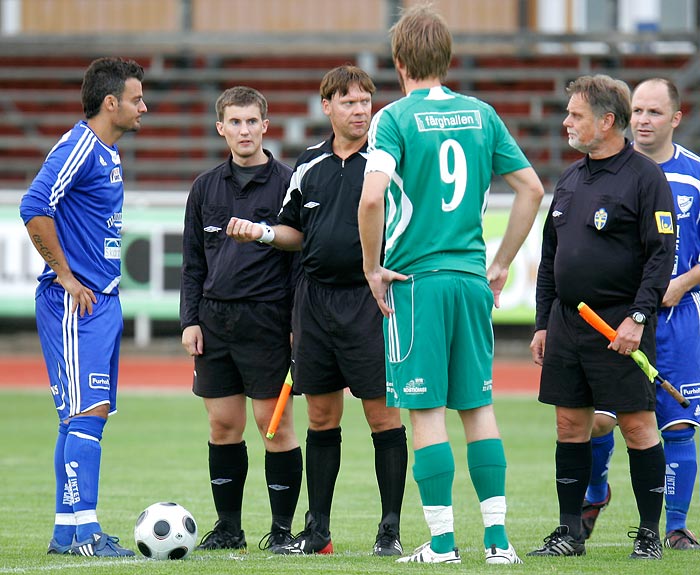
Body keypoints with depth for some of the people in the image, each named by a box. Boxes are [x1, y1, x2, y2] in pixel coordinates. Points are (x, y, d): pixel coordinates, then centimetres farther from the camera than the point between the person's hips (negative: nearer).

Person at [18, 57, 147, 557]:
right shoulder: (79, 147, -13)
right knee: (87, 413, -12)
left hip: (102, 303, 10)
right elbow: (34, 208, -22)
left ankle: (67, 531, 13)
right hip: (76, 304, -10)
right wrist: (65, 276, -18)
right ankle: (84, 530, -13)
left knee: (87, 415, 10)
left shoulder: (108, 153, 17)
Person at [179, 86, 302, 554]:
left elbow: (301, 258, -2)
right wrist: (190, 320, 6)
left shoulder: (287, 184, -1)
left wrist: (297, 325, -8)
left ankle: (282, 529, 4)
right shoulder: (206, 187, 12)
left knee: (275, 425, -3)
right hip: (215, 318, 4)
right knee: (223, 425, 6)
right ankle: (229, 527, 15)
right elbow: (193, 263, 15)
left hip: (267, 319, -4)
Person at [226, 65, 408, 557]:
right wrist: (263, 233, 2)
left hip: (369, 298, -5)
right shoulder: (309, 166, 12)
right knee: (321, 415, 9)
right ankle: (318, 530, 14)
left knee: (382, 413, -4)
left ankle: (391, 529, 1)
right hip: (315, 298, 5)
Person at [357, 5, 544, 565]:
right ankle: (497, 537, 8)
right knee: (478, 406, 10)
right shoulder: (481, 115, 8)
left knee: (427, 411, -2)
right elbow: (532, 188, 9)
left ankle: (442, 541, -2)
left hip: (416, 280, -5)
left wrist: (373, 267, -7)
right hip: (471, 277, 5)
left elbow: (372, 197, -20)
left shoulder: (395, 118, -7)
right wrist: (502, 263, 16)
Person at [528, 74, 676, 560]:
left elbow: (662, 255, -12)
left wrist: (638, 317, -19)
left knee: (637, 425, -4)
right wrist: (543, 324, 16)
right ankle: (570, 532, 13)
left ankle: (651, 534, 3)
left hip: (620, 325, -7)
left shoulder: (645, 177, -7)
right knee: (571, 425, 7)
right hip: (567, 322, 7)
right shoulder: (570, 180, 15)